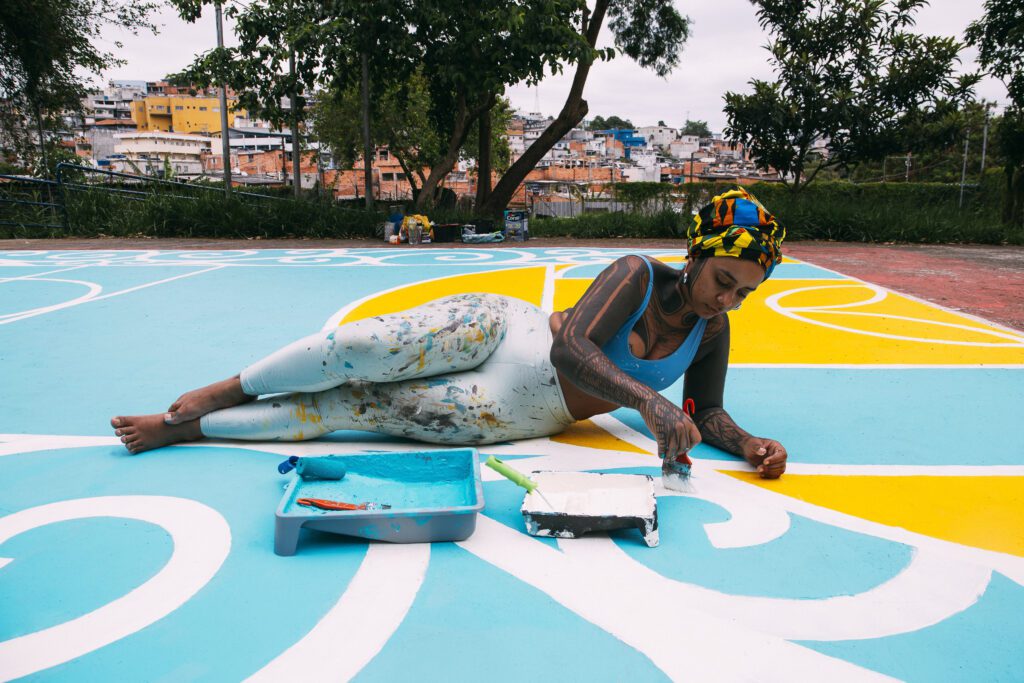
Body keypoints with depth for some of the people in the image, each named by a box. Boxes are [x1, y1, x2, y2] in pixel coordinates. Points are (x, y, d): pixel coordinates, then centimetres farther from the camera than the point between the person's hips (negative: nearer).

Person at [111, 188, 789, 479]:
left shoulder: (713, 332, 3)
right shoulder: (640, 275, -11)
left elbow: (707, 411, 7)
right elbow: (570, 344, -23)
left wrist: (749, 444, -15)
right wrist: (648, 400, -36)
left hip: (520, 417, 2)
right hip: (500, 328, -2)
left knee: (354, 407, -10)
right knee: (363, 347, -26)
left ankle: (188, 426, 3)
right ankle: (231, 389, 3)